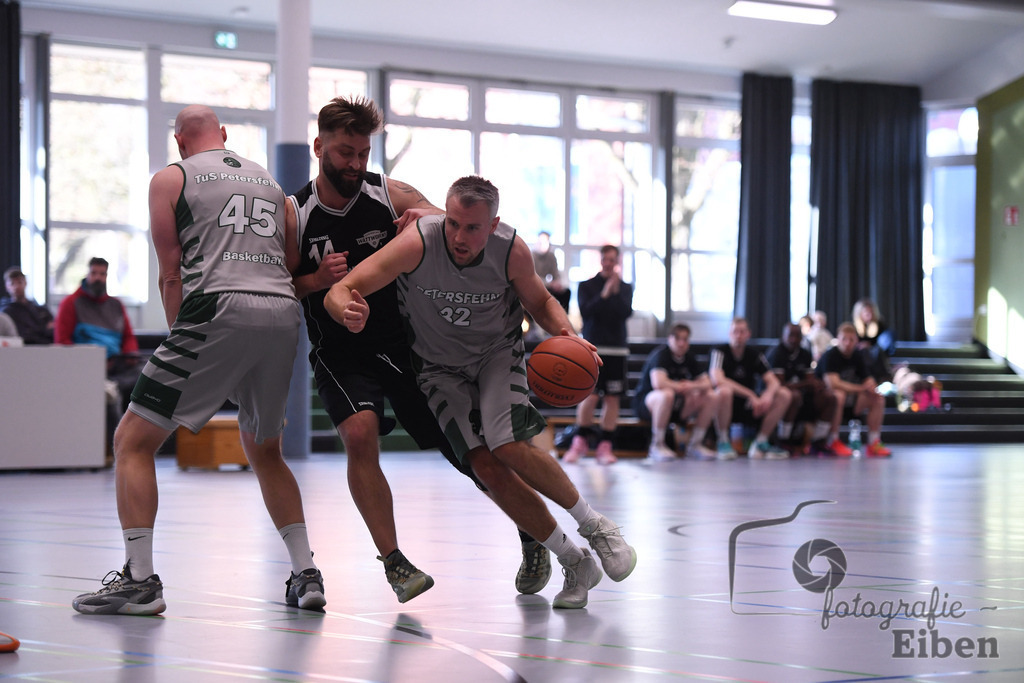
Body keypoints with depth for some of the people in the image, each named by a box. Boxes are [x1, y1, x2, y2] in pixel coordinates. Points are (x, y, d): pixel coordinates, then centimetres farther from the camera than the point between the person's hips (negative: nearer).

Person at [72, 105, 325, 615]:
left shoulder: (172, 178, 11)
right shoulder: (269, 182, 26)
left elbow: (171, 276, 6)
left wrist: (181, 336, 16)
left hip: (219, 310, -5)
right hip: (283, 315, 6)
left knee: (132, 442, 4)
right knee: (264, 452, 25)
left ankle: (140, 579, -6)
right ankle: (306, 576, 17)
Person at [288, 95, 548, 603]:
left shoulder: (392, 196, -9)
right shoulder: (293, 214, -9)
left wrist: (432, 223, -30)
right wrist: (318, 280, -23)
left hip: (404, 342, 1)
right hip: (340, 353, -1)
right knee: (360, 433, -28)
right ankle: (394, 561, -16)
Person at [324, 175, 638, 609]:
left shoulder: (512, 251, -23)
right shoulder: (418, 243, -30)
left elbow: (540, 302, -1)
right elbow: (338, 293, -31)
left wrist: (567, 336, -22)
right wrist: (350, 312, -55)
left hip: (498, 353, 0)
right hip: (441, 367, 0)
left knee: (509, 447, -25)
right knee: (486, 466, -15)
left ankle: (594, 525, -3)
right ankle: (574, 563, 0)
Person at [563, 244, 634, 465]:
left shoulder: (625, 288, 12)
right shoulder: (586, 286, 7)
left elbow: (626, 312, -3)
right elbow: (585, 312, -8)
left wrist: (616, 292, -13)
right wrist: (604, 294, -15)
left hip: (617, 349, 2)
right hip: (592, 348, -2)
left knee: (613, 398, -2)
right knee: (590, 396, -11)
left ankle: (604, 446, 3)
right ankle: (580, 441, 5)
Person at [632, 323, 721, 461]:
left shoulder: (688, 358, 7)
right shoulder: (660, 355, -16)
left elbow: (707, 384, 3)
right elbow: (658, 383, -34)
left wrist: (693, 386, -20)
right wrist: (682, 387, -18)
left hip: (675, 408, 7)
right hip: (646, 402, -7)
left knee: (712, 397, -7)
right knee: (666, 394, -42)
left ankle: (695, 444, 0)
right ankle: (657, 446, -26)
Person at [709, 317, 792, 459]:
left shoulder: (755, 355, 6)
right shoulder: (719, 352, -8)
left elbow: (773, 381, -3)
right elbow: (717, 379, -25)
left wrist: (768, 394, -29)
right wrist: (751, 395, -28)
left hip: (749, 407, 5)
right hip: (726, 407, -5)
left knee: (784, 395, -12)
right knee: (724, 391, -38)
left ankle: (760, 443, -9)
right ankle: (722, 442, -22)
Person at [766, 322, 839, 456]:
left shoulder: (805, 355, 11)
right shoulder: (776, 354, -13)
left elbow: (811, 380, 7)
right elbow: (779, 385, -21)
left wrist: (816, 385, -19)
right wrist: (806, 383, -23)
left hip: (801, 392, 8)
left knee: (830, 398, -11)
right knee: (794, 396, -40)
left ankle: (819, 443, -9)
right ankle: (783, 443, -29)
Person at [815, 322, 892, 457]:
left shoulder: (857, 357, 4)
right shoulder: (830, 356, -18)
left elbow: (868, 380, 3)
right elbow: (833, 383, -30)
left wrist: (871, 387, -24)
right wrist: (862, 388, -27)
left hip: (850, 396, 7)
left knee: (878, 399, -10)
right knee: (838, 395, -40)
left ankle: (873, 443, -10)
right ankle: (833, 442, -30)